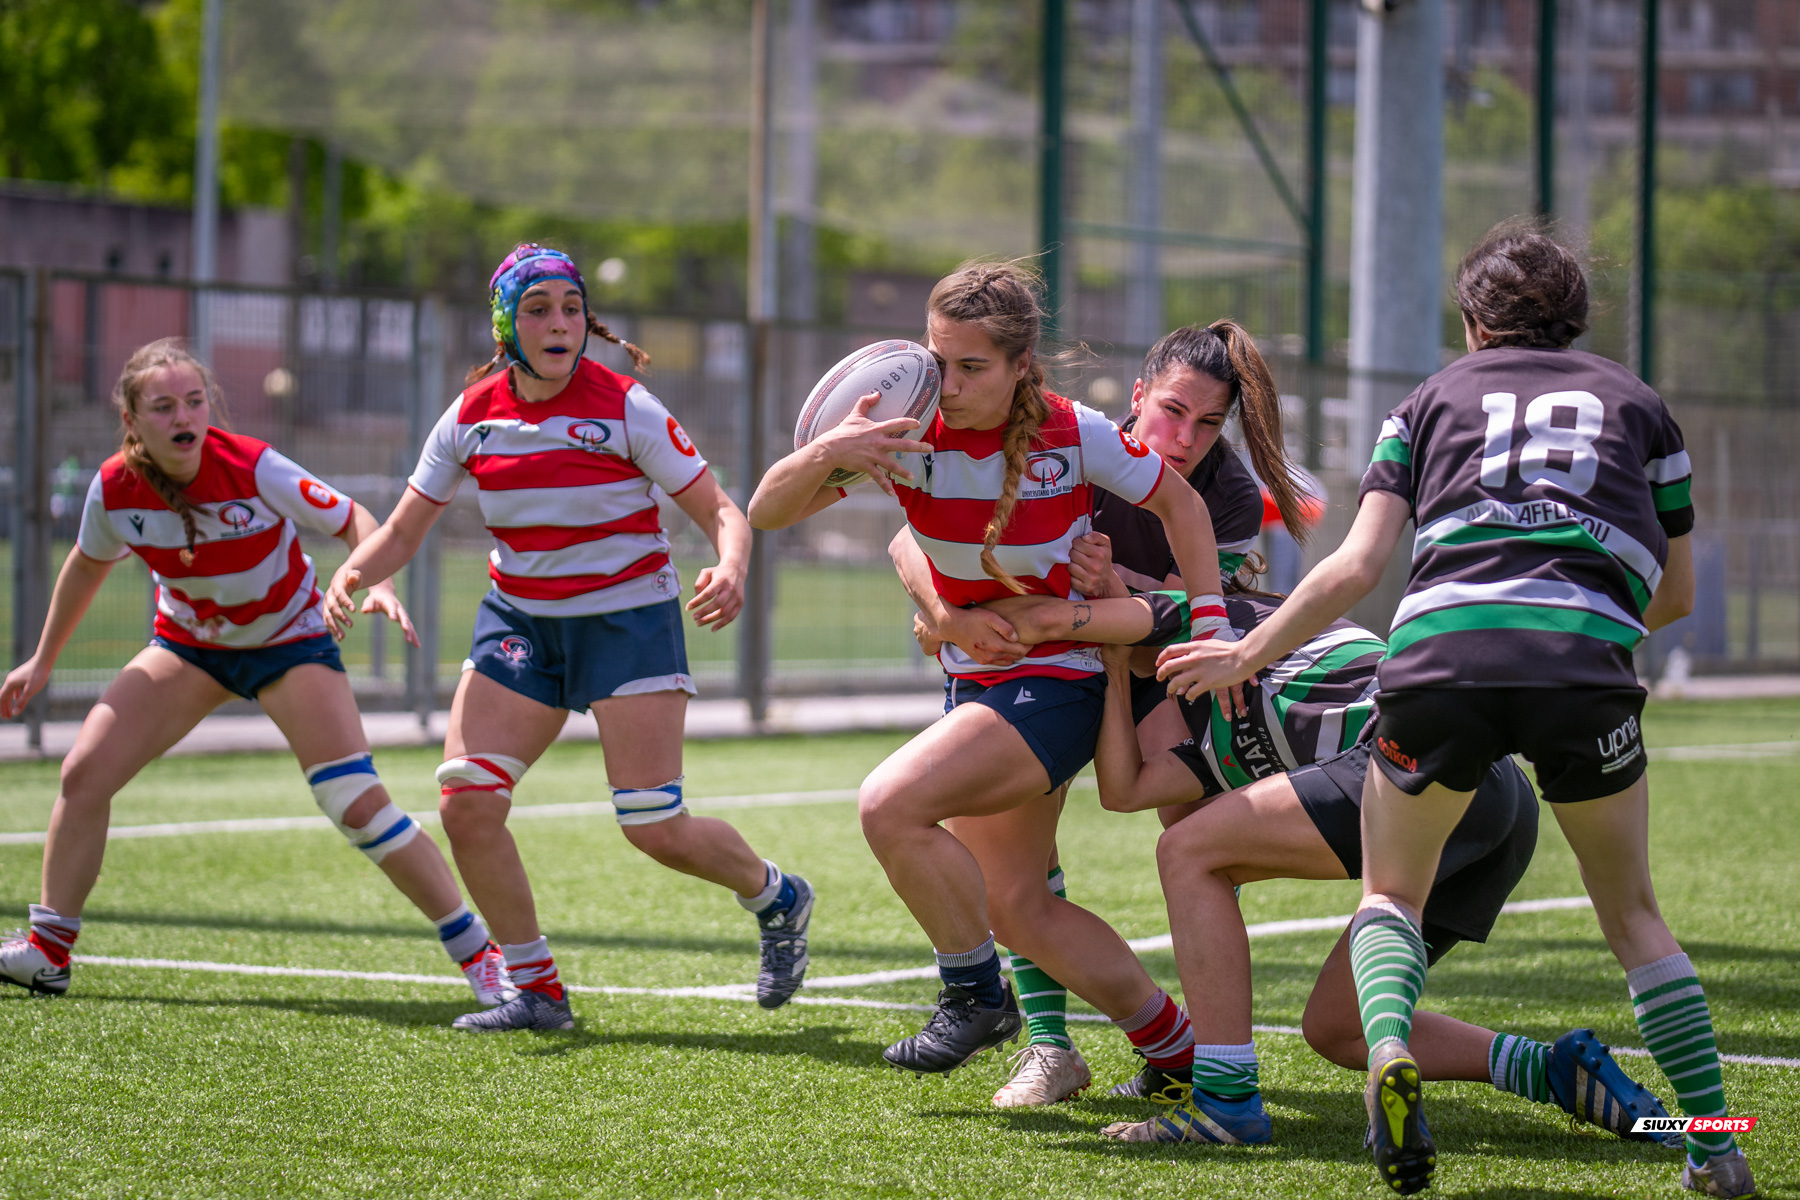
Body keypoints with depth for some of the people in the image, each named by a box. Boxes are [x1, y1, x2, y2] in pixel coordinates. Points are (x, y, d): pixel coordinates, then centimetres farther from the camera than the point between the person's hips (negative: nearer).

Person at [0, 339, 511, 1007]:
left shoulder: (254, 469, -28)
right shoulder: (114, 489, -17)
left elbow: (354, 521, -16)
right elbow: (88, 564, 5)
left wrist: (377, 585, -36)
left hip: (289, 640, -4)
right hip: (187, 643, 4)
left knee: (358, 803, -16)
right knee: (83, 774, -7)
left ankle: (476, 951, -6)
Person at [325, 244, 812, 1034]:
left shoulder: (624, 408, -13)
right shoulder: (471, 417, -3)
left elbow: (718, 508, -11)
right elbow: (404, 529, 4)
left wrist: (731, 569, -34)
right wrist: (353, 574, -17)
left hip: (627, 619, -4)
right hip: (519, 622, 4)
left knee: (656, 830, -8)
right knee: (466, 804, -11)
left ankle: (778, 897, 25)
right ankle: (536, 990, 5)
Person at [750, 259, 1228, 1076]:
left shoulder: (1073, 435, -17)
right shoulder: (909, 436, -11)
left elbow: (1178, 503, 0)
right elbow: (767, 512, -15)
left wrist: (1210, 625, -6)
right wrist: (825, 454, -34)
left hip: (1057, 682, -6)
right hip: (972, 684, 6)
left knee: (892, 806, -26)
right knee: (1016, 912, 12)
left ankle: (976, 994, -6)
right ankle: (1182, 1048, 27)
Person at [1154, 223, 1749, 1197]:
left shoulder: (1435, 398, 23)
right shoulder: (1633, 401, 26)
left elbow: (1356, 568, 11)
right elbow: (1675, 594, 28)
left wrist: (1246, 654, 20)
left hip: (1440, 651, 0)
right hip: (1586, 661, 0)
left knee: (1390, 894, 19)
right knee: (1632, 915, 19)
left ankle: (1390, 1050, -11)